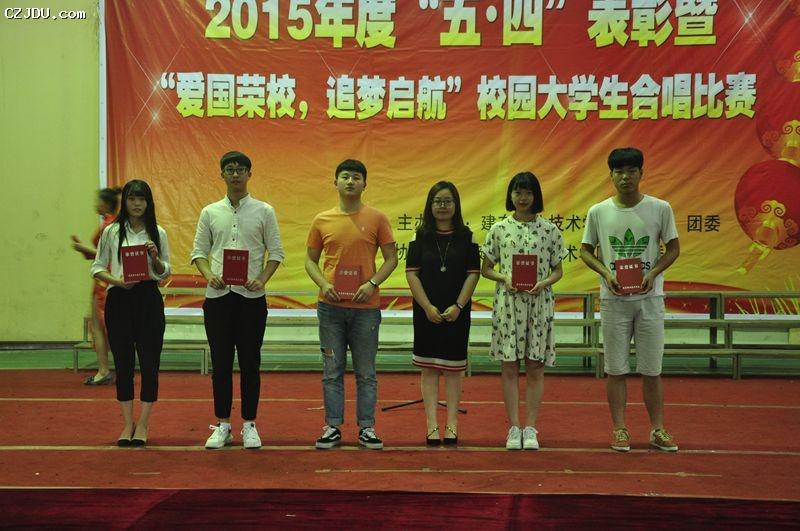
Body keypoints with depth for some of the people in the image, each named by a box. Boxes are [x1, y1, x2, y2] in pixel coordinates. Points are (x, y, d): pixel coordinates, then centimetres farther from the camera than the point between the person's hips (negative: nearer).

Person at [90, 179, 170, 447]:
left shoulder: (158, 233, 6)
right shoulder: (111, 232, 5)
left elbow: (165, 273, 9)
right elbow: (97, 267, 6)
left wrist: (156, 259, -12)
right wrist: (117, 281, -12)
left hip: (149, 299, 0)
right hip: (119, 300, 0)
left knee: (149, 362, 0)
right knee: (123, 363, 4)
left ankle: (143, 424, 8)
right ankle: (128, 423, 13)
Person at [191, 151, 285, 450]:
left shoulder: (264, 211, 3)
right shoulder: (210, 213, 8)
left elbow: (276, 252, 2)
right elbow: (199, 251, 9)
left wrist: (262, 279, -13)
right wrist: (209, 275, -10)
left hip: (251, 295, -1)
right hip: (218, 295, 2)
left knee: (250, 363, 3)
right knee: (220, 363, 5)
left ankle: (249, 425, 12)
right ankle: (222, 425, 14)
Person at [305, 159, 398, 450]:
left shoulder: (377, 218, 1)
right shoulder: (321, 221, 6)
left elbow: (391, 258, 3)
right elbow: (310, 260, 11)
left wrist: (372, 283, -12)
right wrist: (323, 284, -8)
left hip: (365, 306, -1)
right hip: (331, 306, 1)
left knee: (366, 372, 5)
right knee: (332, 371, 6)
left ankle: (366, 428, 13)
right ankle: (333, 427, 13)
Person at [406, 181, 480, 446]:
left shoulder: (466, 236, 2)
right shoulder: (421, 236, 2)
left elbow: (473, 273, -2)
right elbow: (412, 273, -2)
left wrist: (458, 306, -11)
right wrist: (428, 307, -10)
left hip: (457, 312, 0)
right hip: (427, 312, 0)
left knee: (453, 367, 4)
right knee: (429, 368, 2)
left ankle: (452, 424, 10)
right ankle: (432, 426, 5)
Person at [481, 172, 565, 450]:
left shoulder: (549, 230, 4)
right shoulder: (499, 229, 4)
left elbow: (558, 270, 7)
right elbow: (485, 268, 7)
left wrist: (543, 283, -13)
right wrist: (504, 278, -12)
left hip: (539, 302, 0)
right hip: (507, 302, 0)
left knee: (535, 367, 2)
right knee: (509, 366, 1)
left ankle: (530, 428, 9)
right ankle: (514, 428, 8)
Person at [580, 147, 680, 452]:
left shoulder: (660, 209, 0)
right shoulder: (598, 212, 1)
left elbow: (673, 248, 6)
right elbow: (586, 250, 8)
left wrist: (653, 273, -11)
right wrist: (606, 274, -10)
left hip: (649, 297, 0)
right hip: (613, 298, 0)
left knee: (652, 369, 4)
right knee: (616, 369, 4)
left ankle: (658, 430, 13)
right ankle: (619, 430, 14)